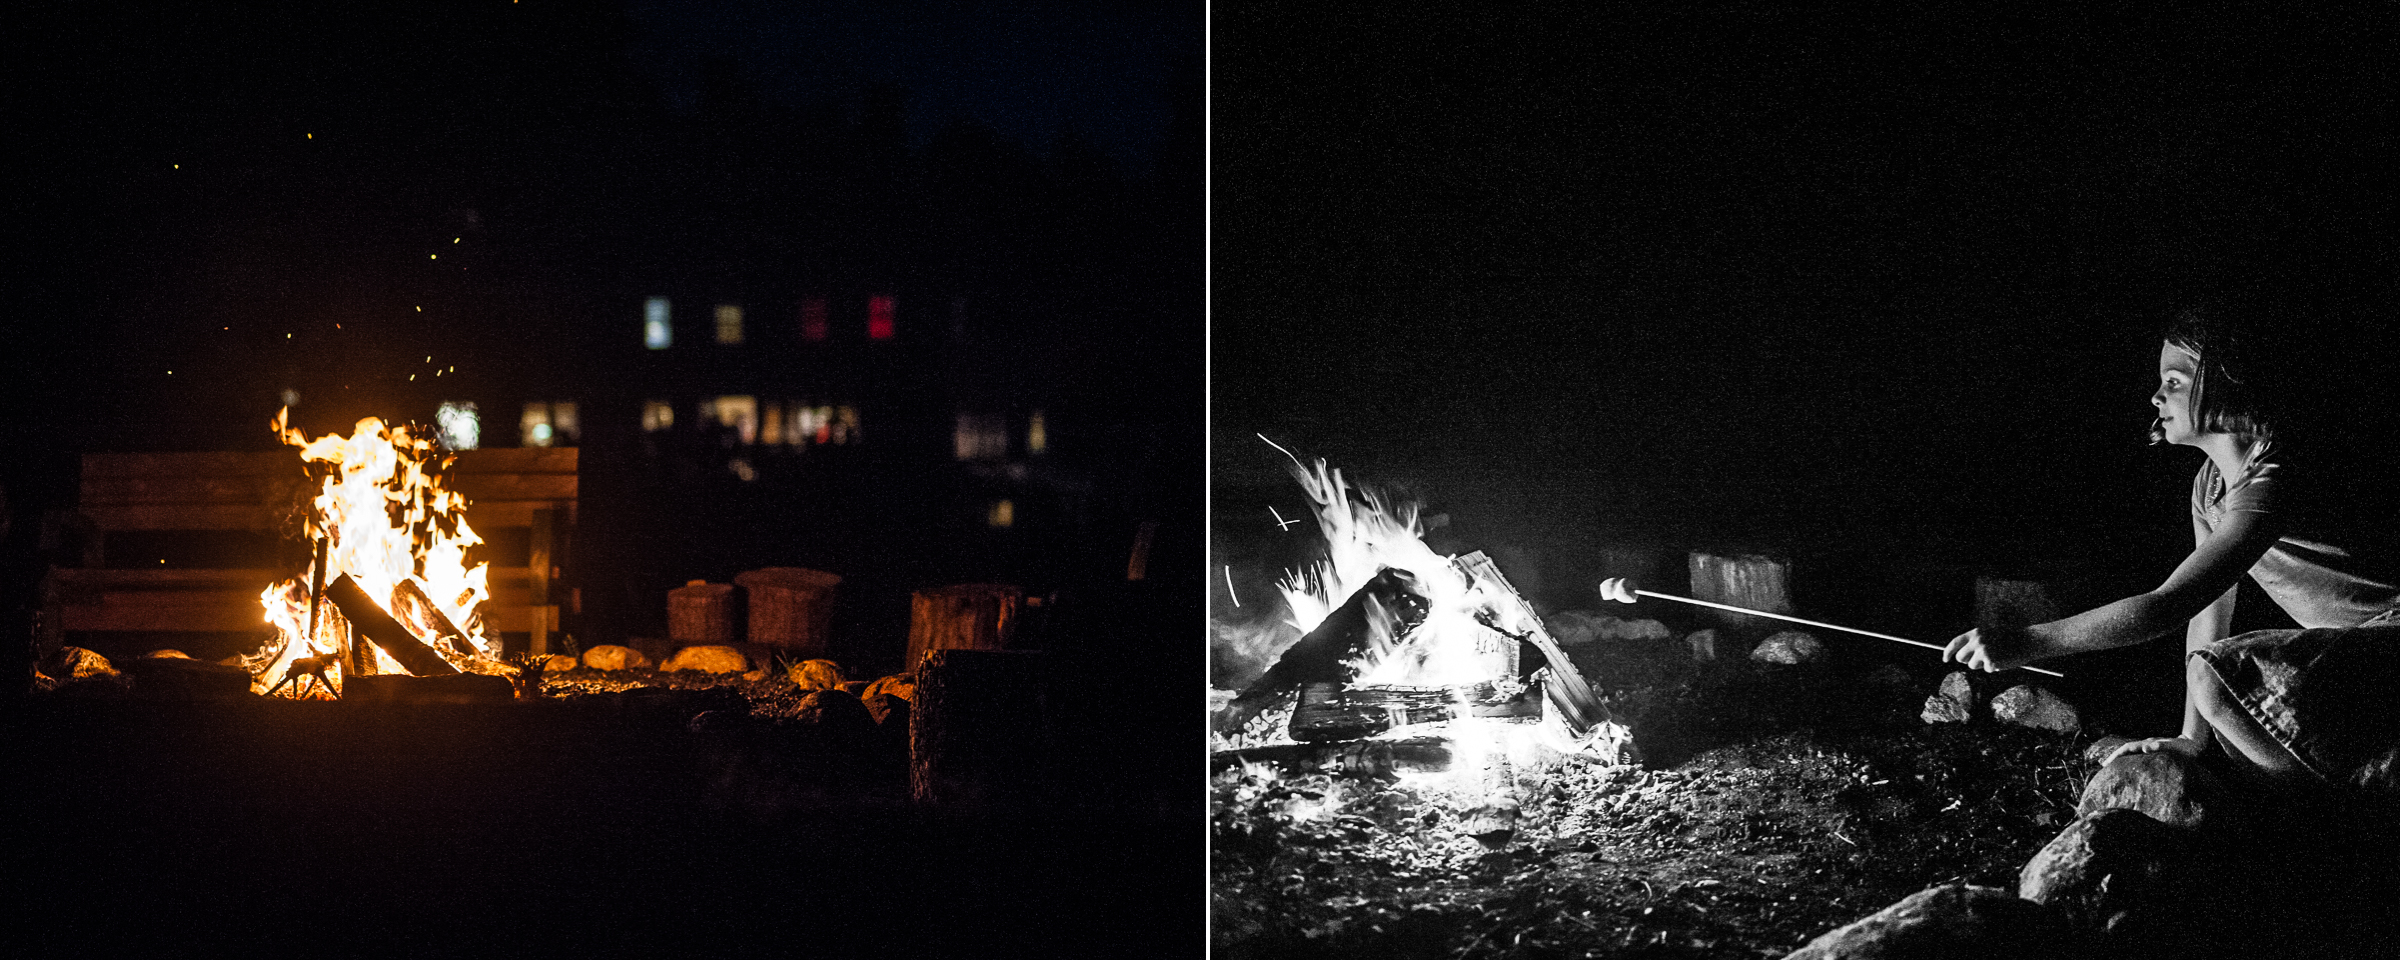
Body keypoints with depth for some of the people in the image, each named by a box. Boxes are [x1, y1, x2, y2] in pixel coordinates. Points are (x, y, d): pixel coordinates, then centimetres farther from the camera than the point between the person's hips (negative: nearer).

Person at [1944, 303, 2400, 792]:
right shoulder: (2210, 480, 6)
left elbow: (2169, 605, -32)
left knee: (2221, 676, -26)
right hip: (2342, 644, 10)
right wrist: (2193, 738, -3)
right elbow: (2207, 609, 5)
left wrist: (2025, 642, -31)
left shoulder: (2275, 476, -26)